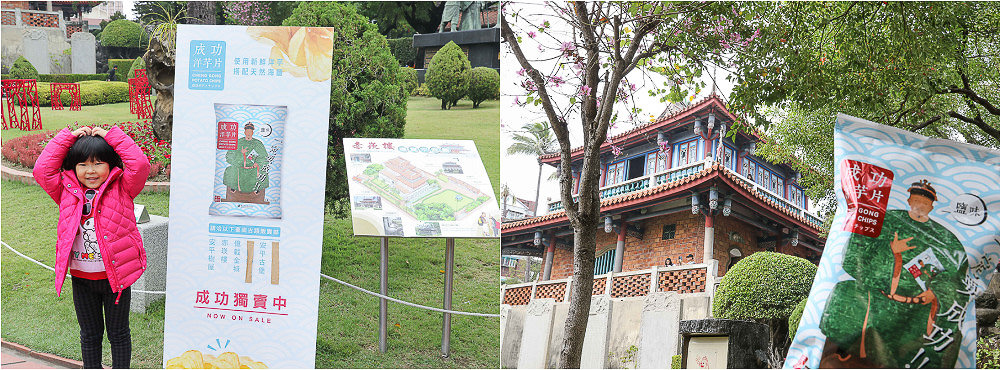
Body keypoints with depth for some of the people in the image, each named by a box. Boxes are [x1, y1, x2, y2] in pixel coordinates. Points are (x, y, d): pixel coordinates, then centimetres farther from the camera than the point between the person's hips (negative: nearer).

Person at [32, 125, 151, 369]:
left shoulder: (122, 189, -4)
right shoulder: (67, 192, 4)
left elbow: (140, 165, -16)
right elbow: (42, 170, -2)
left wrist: (112, 136, -10)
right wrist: (68, 138, -2)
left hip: (115, 276, -3)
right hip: (81, 279, 3)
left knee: (118, 333, 11)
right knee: (90, 335, 17)